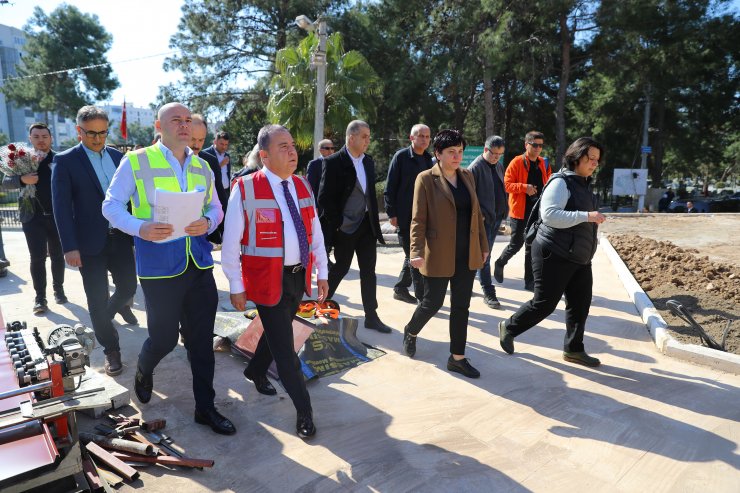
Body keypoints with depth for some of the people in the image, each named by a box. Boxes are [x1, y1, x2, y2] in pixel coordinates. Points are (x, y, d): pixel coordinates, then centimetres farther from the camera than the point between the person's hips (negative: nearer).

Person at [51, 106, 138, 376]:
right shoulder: (65, 161, -5)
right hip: (90, 242, -3)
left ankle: (117, 305, 48)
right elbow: (61, 206, -9)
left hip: (121, 237, 4)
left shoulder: (118, 156, 7)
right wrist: (70, 247, -14)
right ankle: (111, 349, 22)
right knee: (98, 301, 5)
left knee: (128, 287, 12)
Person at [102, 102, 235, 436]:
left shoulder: (202, 166, 10)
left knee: (202, 339, 8)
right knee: (164, 338, 6)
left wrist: (208, 223, -9)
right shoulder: (136, 162, -3)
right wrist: (140, 228, -19)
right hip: (159, 266, -4)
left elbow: (215, 207, 15)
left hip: (199, 264, 4)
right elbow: (111, 206, 0)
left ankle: (205, 407, 24)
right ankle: (143, 371, 44)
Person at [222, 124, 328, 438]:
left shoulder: (302, 186, 6)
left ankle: (256, 371, 51)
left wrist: (322, 273, 10)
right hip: (268, 280, -6)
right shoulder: (245, 189, -12)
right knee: (284, 347, 2)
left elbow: (316, 233, 11)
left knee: (277, 333, 22)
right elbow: (231, 242, -9)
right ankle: (304, 411, 17)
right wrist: (236, 286, -8)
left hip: (299, 276, 6)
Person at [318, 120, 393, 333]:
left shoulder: (368, 162, 9)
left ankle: (371, 316, 15)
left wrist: (374, 220, 11)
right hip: (344, 228, -5)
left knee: (369, 271, 7)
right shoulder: (334, 162, -11)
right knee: (340, 268, 8)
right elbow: (325, 198, -12)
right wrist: (336, 225, -13)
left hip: (366, 226, 6)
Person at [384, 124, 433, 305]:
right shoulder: (401, 157, -5)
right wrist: (392, 213, -12)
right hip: (405, 217, -6)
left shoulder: (428, 159, 12)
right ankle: (422, 298, 1)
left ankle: (400, 288, 30)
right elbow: (390, 187, -8)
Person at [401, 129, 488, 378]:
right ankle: (410, 332, 37)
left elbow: (476, 213, 14)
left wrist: (483, 245, 13)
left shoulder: (467, 176, 10)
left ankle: (457, 357, 21)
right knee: (433, 303, 6)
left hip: (467, 255, 5)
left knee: (461, 306, 9)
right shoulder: (426, 179, -7)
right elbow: (418, 219, -11)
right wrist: (417, 252, -21)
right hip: (439, 255, -5)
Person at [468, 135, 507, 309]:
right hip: (483, 219, -8)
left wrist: (504, 210, 13)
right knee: (484, 256, -4)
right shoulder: (475, 167, -11)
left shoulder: (499, 166, 13)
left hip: (497, 217, 8)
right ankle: (488, 294, 2)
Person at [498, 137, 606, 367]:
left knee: (580, 304, 9)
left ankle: (573, 349, 23)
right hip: (555, 256, -9)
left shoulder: (584, 184, 13)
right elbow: (549, 215, -27)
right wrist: (586, 216, -28)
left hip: (579, 258, 9)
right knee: (544, 303, -1)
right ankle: (509, 328, 20)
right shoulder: (561, 182, -15)